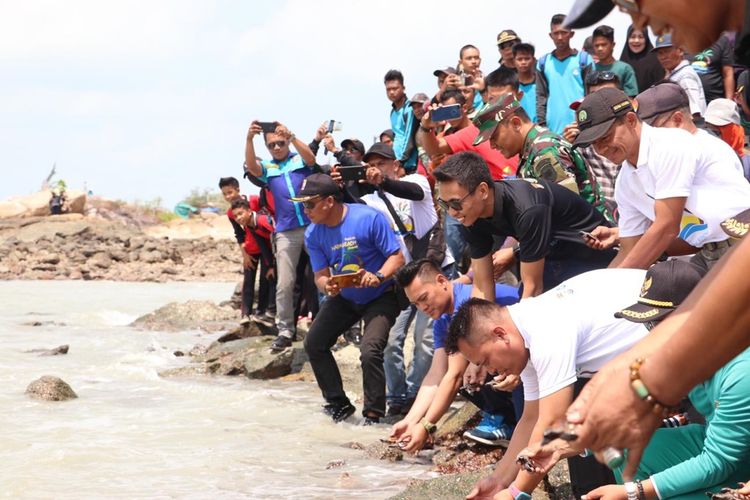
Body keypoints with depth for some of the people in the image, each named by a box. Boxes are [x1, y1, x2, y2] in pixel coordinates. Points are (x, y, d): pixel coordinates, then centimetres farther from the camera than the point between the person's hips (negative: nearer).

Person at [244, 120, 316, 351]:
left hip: (313, 225, -1)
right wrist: (249, 139, -29)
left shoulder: (300, 159, 8)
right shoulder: (267, 167, 11)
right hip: (286, 232, 2)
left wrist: (290, 136, -31)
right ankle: (285, 331, 4)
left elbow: (311, 157, -16)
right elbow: (251, 166, -10)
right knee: (284, 284, -1)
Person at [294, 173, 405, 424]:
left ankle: (373, 415, -12)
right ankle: (339, 404, 15)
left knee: (370, 350, -25)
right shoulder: (313, 234, -7)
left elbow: (397, 257, -21)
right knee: (313, 343, 1)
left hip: (380, 297, -6)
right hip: (344, 298, 6)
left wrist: (378, 276, -39)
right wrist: (327, 286, -32)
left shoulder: (369, 218, -24)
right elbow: (320, 274, -8)